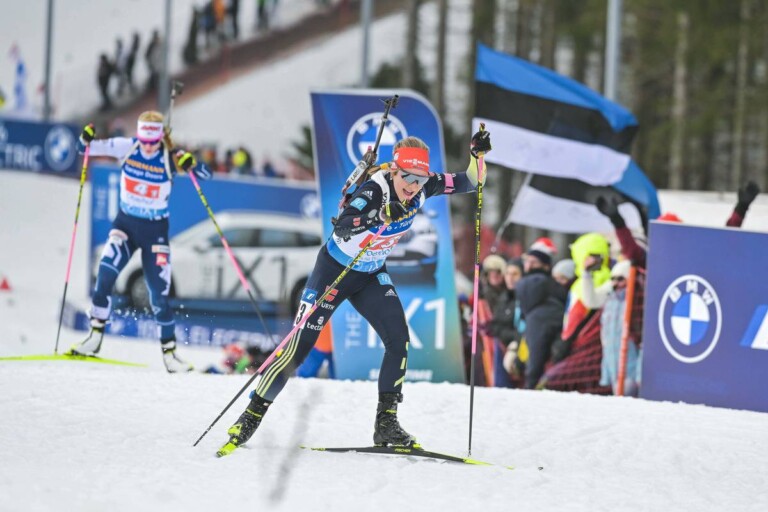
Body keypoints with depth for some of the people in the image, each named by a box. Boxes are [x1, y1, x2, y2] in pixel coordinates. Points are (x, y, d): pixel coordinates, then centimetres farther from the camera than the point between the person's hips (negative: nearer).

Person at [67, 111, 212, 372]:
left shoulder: (170, 158, -15)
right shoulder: (127, 148, -9)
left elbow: (205, 174, -17)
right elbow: (87, 148, -6)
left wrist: (191, 165, -38)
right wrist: (87, 140, -29)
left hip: (155, 229, -1)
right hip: (126, 222, 1)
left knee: (159, 294, -1)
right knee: (105, 274, -19)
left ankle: (169, 352, 11)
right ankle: (95, 336, -11)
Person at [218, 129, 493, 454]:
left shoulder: (422, 189, -14)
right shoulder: (375, 190, -32)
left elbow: (469, 183, -6)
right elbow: (342, 227, -47)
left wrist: (477, 155, -25)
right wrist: (379, 216, -62)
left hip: (372, 276, 5)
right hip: (334, 269, -5)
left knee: (399, 341, -12)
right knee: (299, 346, -5)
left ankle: (386, 425, -3)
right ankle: (252, 415, 8)